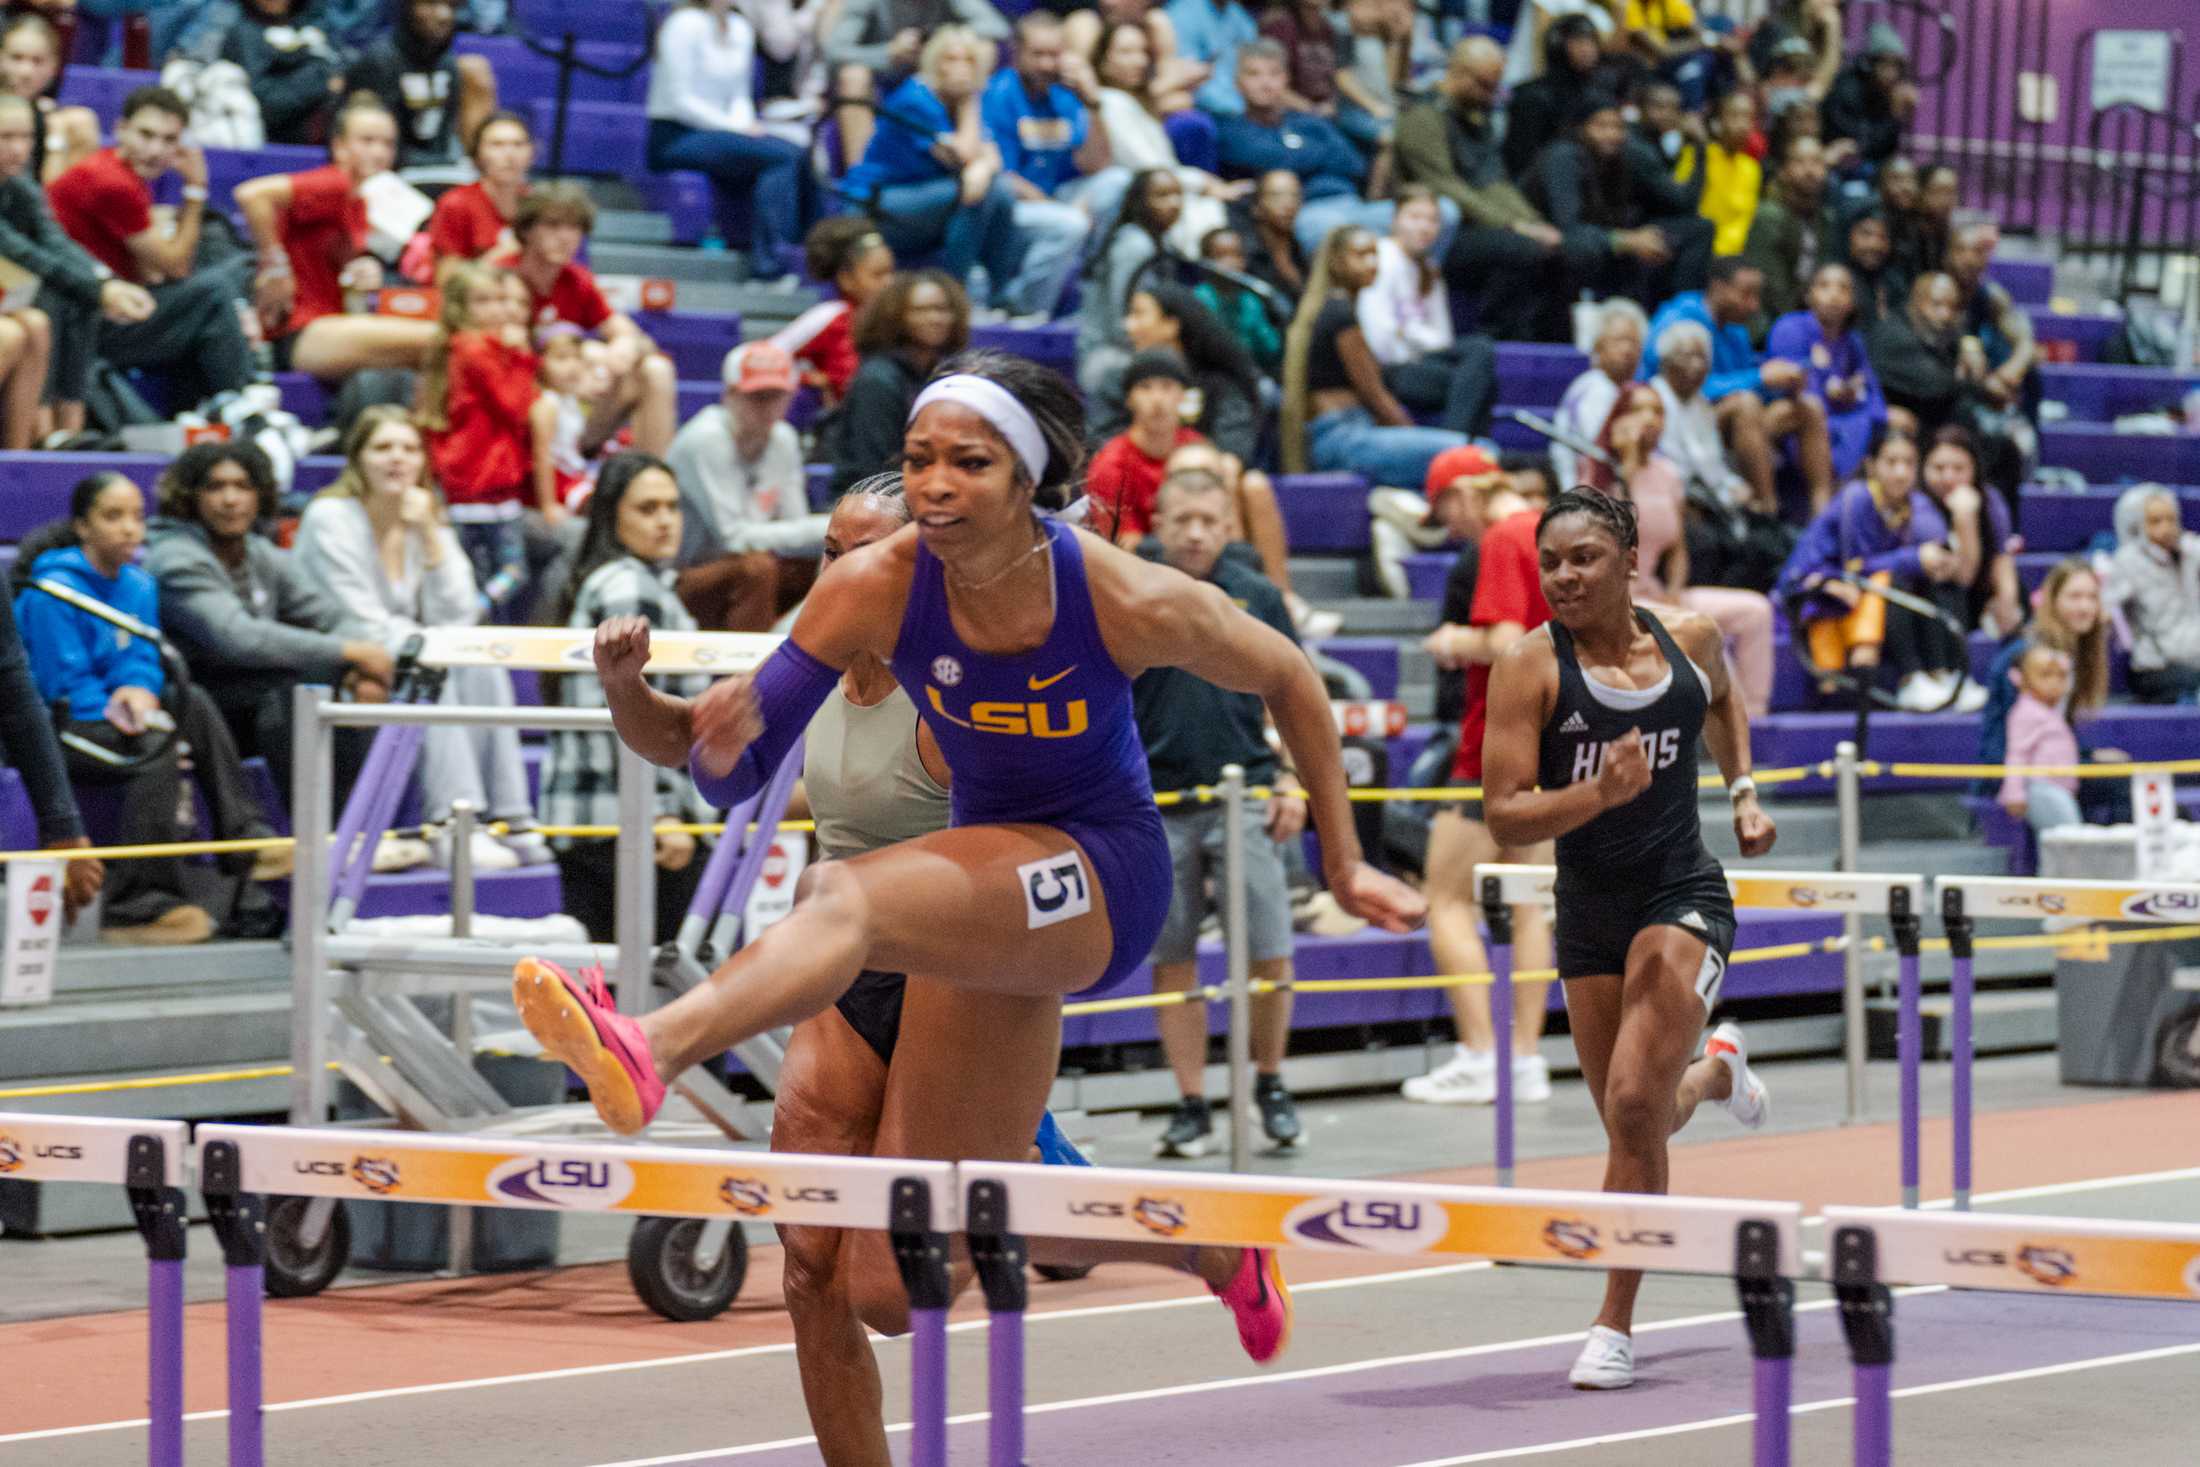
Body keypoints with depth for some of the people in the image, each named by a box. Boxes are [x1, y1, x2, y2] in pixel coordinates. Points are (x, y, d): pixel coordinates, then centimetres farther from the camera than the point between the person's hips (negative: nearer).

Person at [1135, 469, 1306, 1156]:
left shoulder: (1257, 597, 6)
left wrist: (1294, 783, 3)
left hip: (1245, 799, 0)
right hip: (1158, 806, 0)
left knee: (1269, 956, -3)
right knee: (1171, 962, 2)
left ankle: (1270, 1087, 16)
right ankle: (1191, 1106, 9)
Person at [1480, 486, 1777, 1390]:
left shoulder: (1690, 642, -2)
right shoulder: (1532, 667, -11)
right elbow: (1505, 817, -17)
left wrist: (1743, 792, 11)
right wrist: (1600, 792, -31)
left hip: (1683, 897, -1)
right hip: (1589, 909, 1)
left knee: (1633, 1102, -19)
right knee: (1636, 1127, 13)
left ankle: (1616, 1325, -6)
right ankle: (1715, 1069, 51)